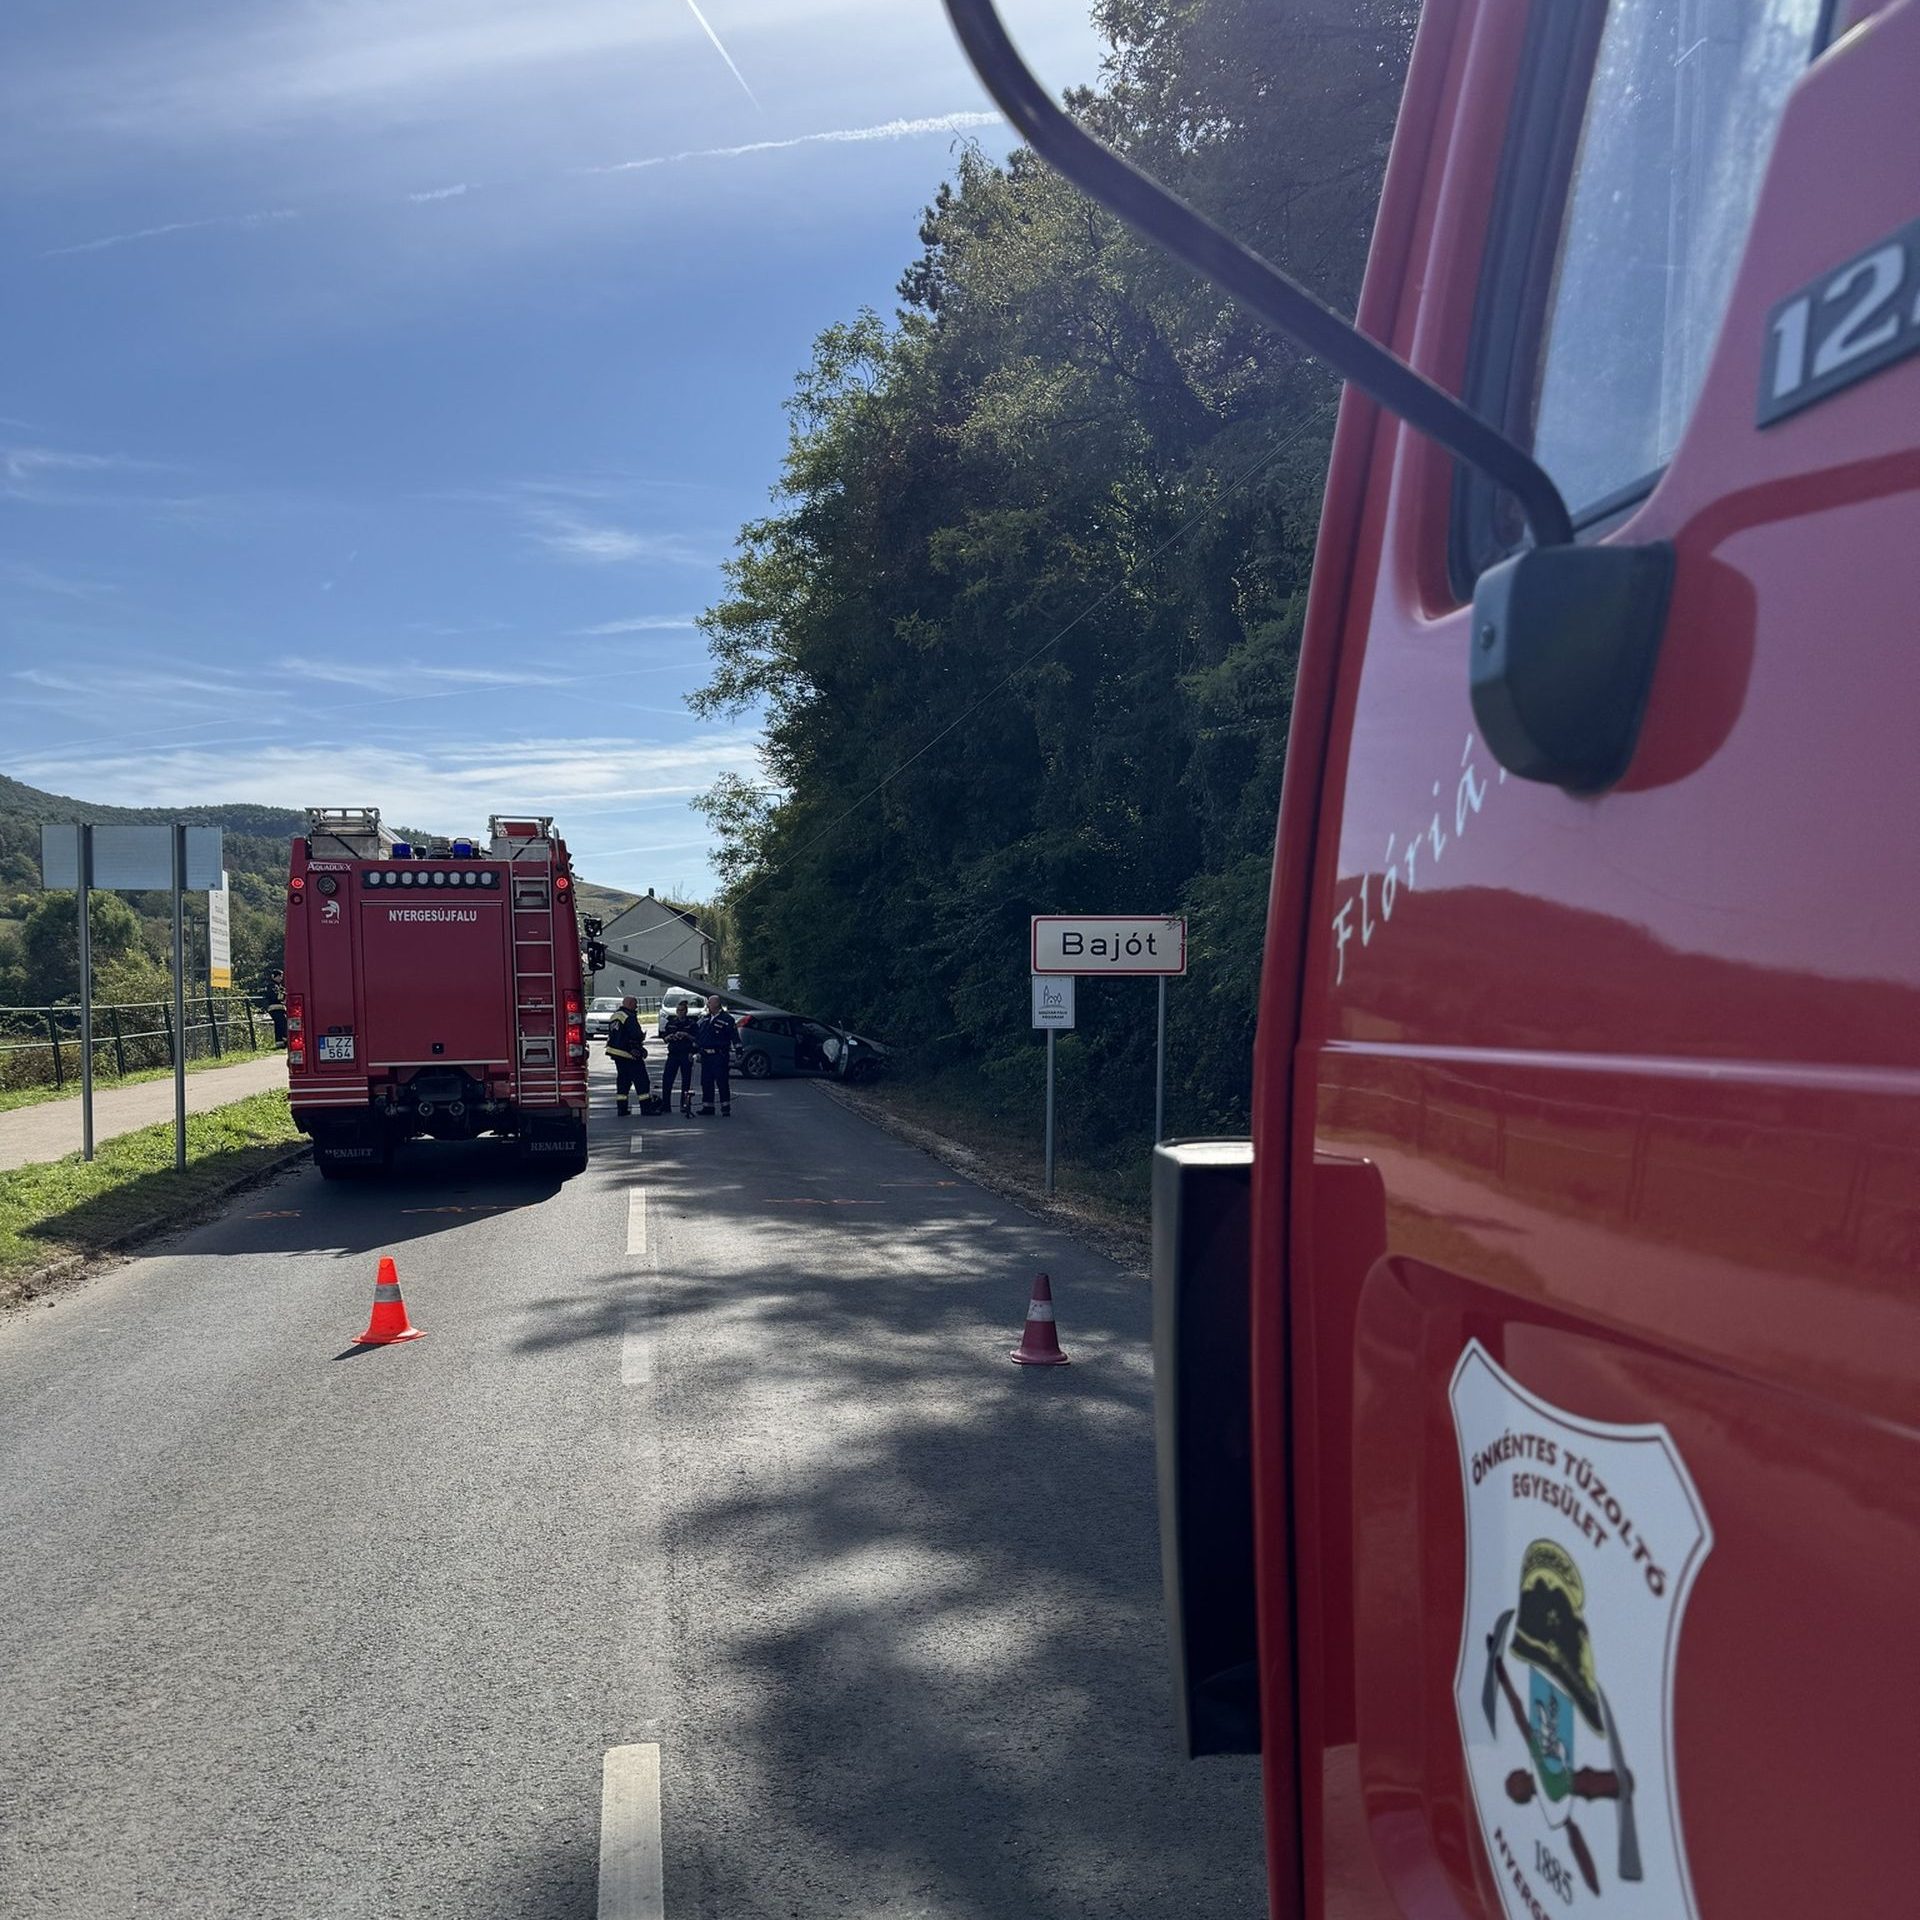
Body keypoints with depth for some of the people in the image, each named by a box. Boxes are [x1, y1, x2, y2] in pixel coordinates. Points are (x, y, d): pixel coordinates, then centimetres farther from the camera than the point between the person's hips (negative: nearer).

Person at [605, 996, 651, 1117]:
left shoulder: (614, 1016, 14)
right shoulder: (629, 1017, -15)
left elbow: (611, 1034, 20)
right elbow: (637, 1035, -23)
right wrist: (643, 1035, 0)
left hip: (615, 1052, 9)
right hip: (628, 1054, -9)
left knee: (623, 1080, 14)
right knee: (641, 1080, -3)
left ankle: (622, 1108, 12)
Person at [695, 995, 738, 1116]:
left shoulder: (727, 1019, -6)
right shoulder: (706, 1019, 16)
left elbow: (734, 1038, -9)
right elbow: (698, 1036, 23)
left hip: (719, 1056, -7)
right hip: (705, 1056, 7)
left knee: (722, 1082, -4)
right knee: (706, 1082, 9)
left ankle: (725, 1106, 2)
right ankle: (707, 1106, 17)